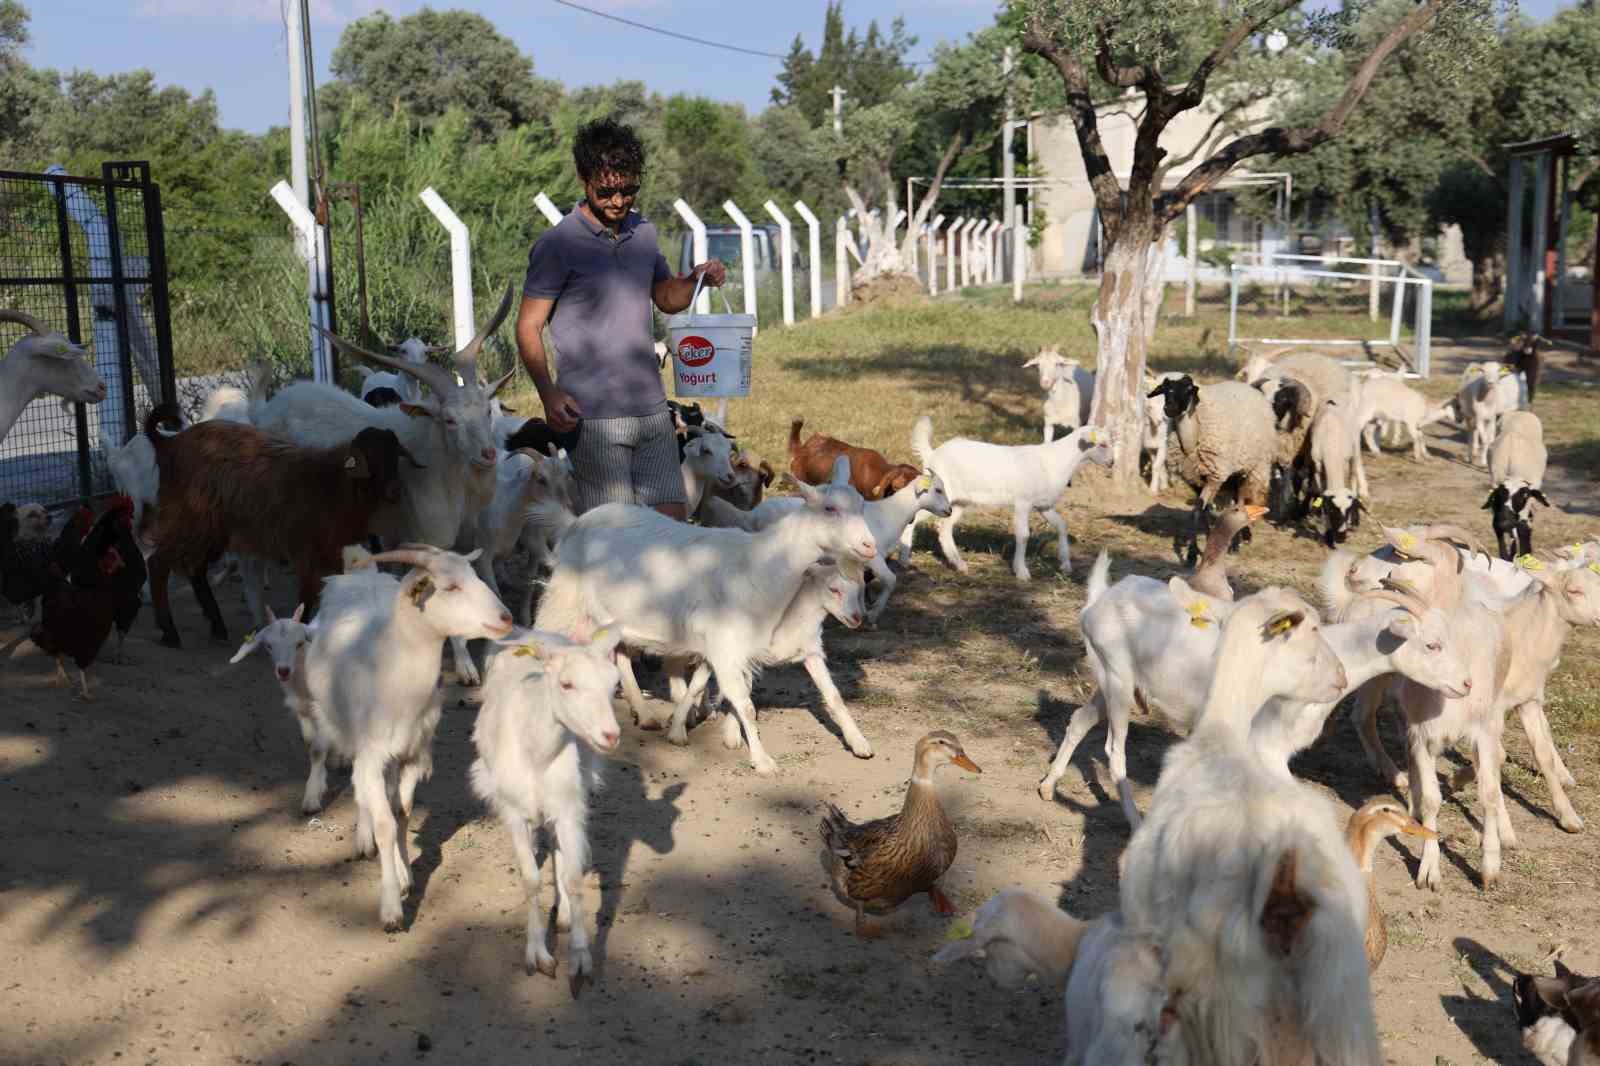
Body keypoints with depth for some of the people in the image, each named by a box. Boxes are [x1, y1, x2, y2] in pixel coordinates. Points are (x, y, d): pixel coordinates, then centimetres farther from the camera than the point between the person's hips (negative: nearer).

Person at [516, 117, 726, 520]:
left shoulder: (644, 233, 12)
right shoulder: (557, 244, -6)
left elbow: (666, 298, 26)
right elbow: (529, 327, -5)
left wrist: (696, 279, 3)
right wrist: (548, 393, -19)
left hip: (652, 408, 6)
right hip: (594, 417, -6)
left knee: (673, 524, 5)